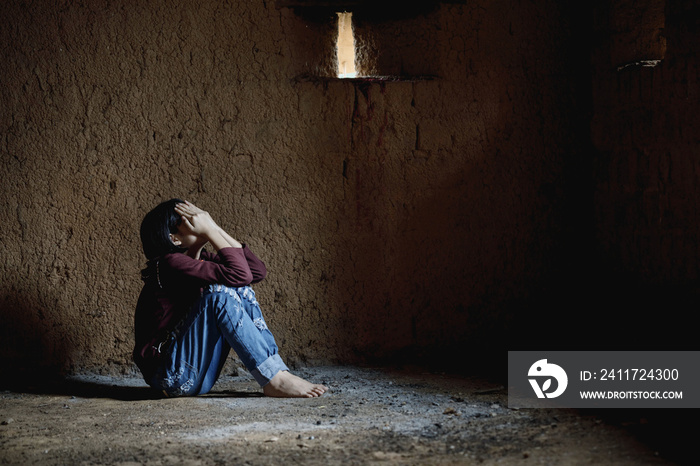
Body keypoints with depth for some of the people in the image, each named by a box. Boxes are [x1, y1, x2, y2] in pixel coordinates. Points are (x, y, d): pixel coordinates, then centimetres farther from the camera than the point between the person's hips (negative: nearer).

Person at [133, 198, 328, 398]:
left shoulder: (200, 260, 10)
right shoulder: (169, 264, -17)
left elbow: (258, 270, 2)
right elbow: (239, 274, -26)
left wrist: (215, 228, -2)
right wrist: (209, 230, -16)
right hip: (170, 375, -9)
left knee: (241, 292, 1)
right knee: (219, 292, -23)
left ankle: (281, 372, -9)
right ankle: (275, 380, -24)